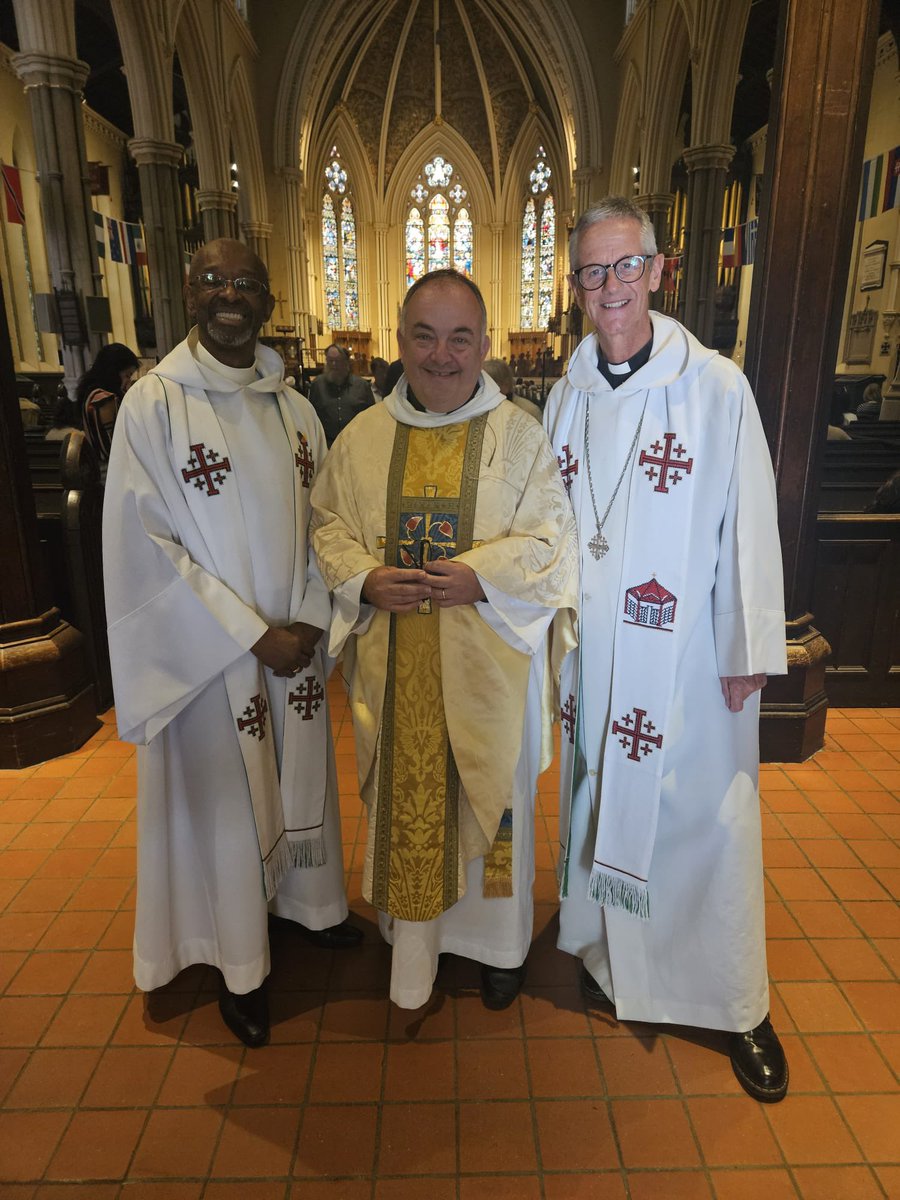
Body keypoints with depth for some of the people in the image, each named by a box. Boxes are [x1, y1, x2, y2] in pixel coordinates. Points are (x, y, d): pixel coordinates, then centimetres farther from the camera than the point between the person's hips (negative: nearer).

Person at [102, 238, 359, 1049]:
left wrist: (310, 619, -10)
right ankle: (240, 960, 32)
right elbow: (144, 544, -13)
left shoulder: (296, 410, 5)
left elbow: (321, 524, 5)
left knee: (298, 779, 18)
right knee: (225, 798, 10)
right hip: (209, 656, -4)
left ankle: (302, 900, 44)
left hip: (295, 646, 4)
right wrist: (253, 634, -15)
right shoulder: (153, 403, -9)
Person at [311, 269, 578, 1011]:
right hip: (394, 666, 2)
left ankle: (498, 943, 38)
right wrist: (366, 580, -12)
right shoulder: (362, 437, 5)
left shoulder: (520, 435, -1)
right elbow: (329, 526, 8)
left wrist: (481, 576, -20)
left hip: (487, 665, -1)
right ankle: (411, 944, 37)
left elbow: (551, 539, -4)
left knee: (491, 797, 13)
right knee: (403, 801, 12)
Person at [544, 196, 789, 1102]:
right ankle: (608, 951, 41)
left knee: (706, 816, 6)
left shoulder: (716, 388, -7)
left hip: (689, 653, -3)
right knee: (600, 799, 16)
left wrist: (748, 654, -7)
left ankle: (737, 1007, 28)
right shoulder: (567, 396, 5)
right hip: (592, 649, 4)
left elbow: (748, 525, -7)